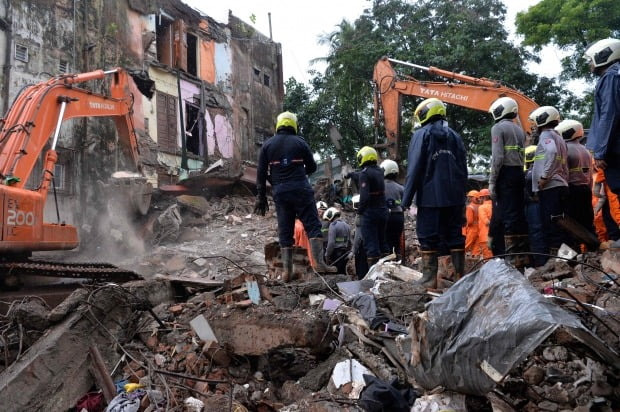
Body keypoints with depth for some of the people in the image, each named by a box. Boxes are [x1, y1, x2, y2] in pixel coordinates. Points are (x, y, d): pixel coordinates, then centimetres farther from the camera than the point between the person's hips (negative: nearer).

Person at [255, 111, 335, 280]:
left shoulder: (267, 145, 8)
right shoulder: (299, 142, 4)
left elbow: (261, 173, 4)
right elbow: (312, 167, 8)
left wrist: (261, 197, 8)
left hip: (280, 193, 2)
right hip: (301, 190, -2)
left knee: (285, 231, 6)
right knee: (313, 225, 1)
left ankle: (287, 270, 4)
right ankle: (319, 262, -10)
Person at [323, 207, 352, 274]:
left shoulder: (333, 225, -9)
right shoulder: (346, 225, 16)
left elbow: (331, 242, -16)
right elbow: (349, 242, 18)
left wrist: (327, 255, -12)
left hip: (336, 252, -8)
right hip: (345, 253, 8)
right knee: (343, 272, 12)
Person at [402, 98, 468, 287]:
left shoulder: (421, 135, -3)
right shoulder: (455, 136, 13)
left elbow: (414, 170, -9)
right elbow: (463, 170, 13)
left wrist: (406, 199, -7)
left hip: (430, 197, -5)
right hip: (454, 197, 5)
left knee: (428, 238, -1)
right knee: (455, 236, 10)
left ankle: (429, 279, -3)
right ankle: (461, 276, 12)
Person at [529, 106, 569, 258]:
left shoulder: (546, 135, -2)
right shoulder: (558, 137, 25)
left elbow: (552, 152, -23)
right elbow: (563, 164, 21)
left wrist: (545, 176, -20)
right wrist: (564, 181, 18)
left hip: (549, 187, -9)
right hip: (561, 185, 9)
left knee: (551, 223, -11)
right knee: (560, 224, 8)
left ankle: (555, 253, -13)